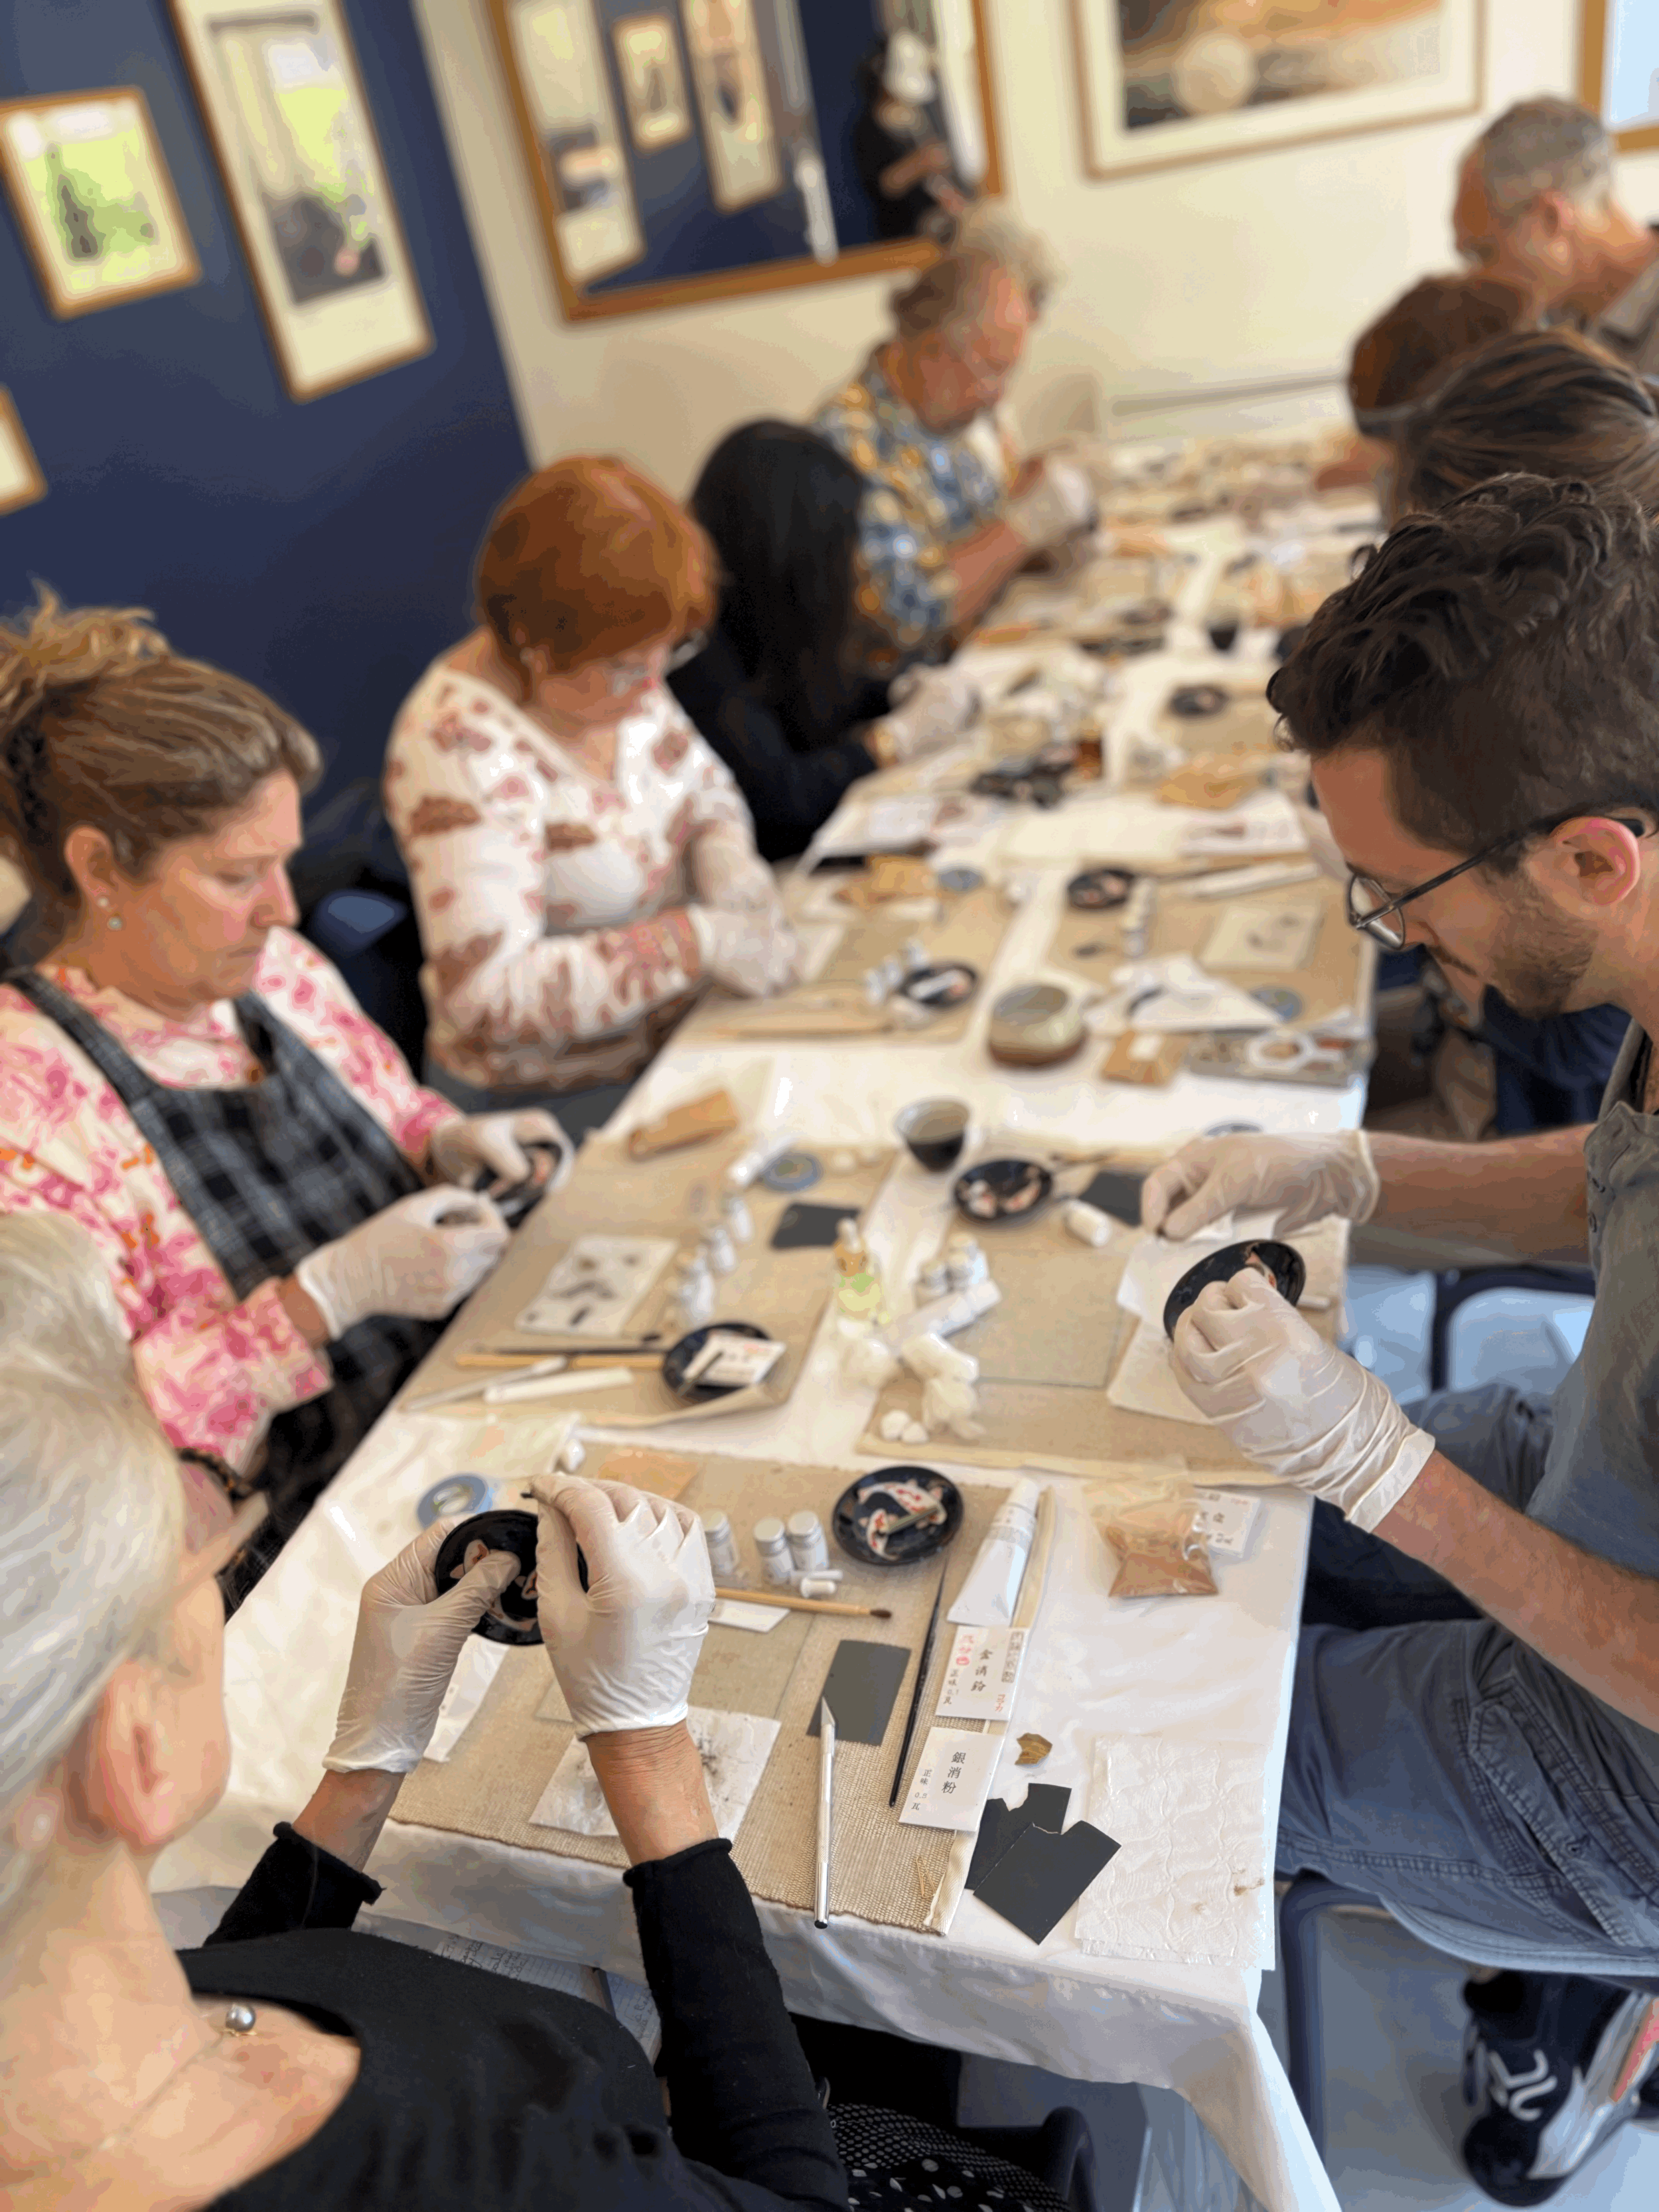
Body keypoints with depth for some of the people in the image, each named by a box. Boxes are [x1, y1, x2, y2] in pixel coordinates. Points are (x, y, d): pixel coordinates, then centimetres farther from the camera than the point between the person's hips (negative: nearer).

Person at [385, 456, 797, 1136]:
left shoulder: (618, 669, -3)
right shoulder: (461, 745, -26)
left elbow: (702, 782, 15)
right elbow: (489, 994, -29)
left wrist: (722, 851, -9)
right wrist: (694, 939, -29)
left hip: (684, 1021, 8)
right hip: (554, 1102, -7)